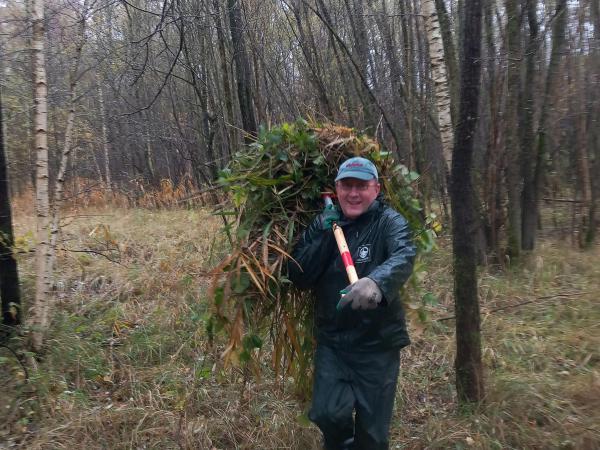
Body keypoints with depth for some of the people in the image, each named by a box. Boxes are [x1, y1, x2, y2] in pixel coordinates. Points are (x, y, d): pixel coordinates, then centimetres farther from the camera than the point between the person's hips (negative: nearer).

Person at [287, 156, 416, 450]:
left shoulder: (389, 222, -10)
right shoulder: (324, 223, 2)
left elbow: (404, 256, -32)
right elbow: (298, 278, -3)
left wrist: (376, 281, -53)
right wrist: (325, 236, -15)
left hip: (377, 343, -2)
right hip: (331, 340, 2)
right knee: (328, 414, -8)